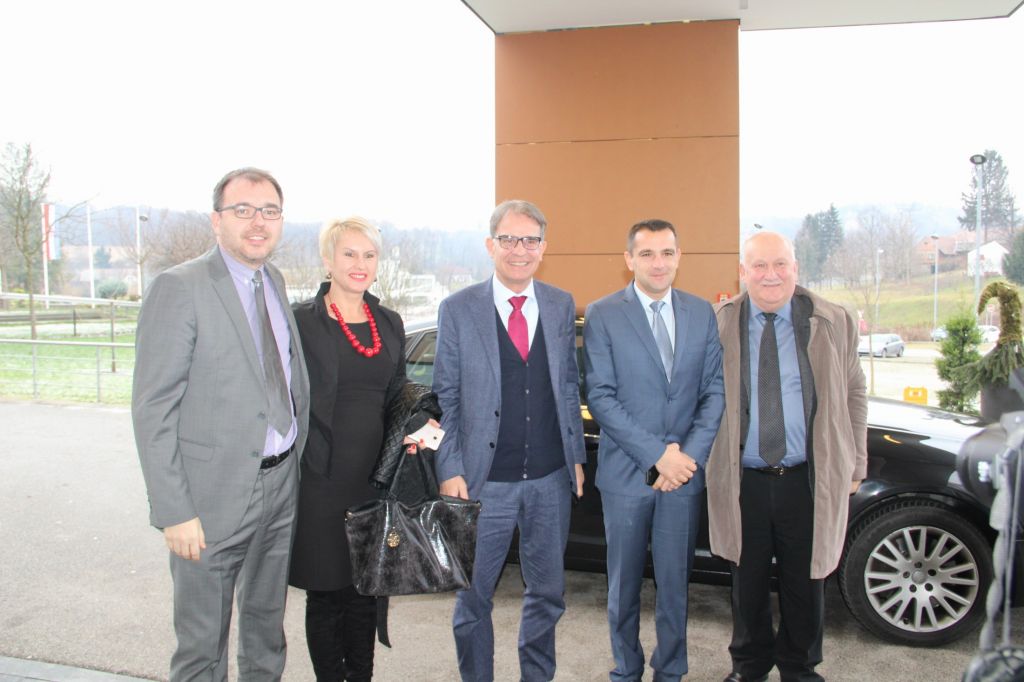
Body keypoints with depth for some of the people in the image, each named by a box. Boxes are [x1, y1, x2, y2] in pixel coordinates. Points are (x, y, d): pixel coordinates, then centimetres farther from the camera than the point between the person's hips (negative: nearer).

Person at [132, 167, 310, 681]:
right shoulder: (178, 288, -13)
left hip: (281, 484, 6)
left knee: (267, 624, 22)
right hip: (214, 496, -6)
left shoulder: (276, 283, 9)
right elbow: (152, 410, -15)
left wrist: (296, 458, 8)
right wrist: (174, 512, -18)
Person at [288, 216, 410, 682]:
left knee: (366, 592, 14)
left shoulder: (390, 323, 10)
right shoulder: (302, 320, -6)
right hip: (321, 480, -4)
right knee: (326, 594, 7)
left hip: (374, 478, 5)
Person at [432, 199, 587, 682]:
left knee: (547, 592, 16)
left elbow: (570, 385, 10)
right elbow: (444, 398, -4)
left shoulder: (562, 307, 5)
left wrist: (577, 456, 7)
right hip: (485, 482, -3)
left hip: (551, 479, 3)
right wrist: (450, 470, -9)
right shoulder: (458, 310, -5)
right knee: (473, 597, 11)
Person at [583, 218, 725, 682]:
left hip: (685, 471, 2)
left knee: (675, 582, 12)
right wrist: (657, 454, -15)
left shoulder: (701, 313, 6)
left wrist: (689, 455, -9)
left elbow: (714, 391, 4)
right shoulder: (602, 315, -5)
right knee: (624, 585, 12)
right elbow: (600, 396, -10)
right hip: (626, 472, -2)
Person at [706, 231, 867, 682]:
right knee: (748, 585, 15)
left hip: (809, 481, 1)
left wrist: (855, 465, 6)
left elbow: (853, 396, 7)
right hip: (741, 481, 0)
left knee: (805, 585, 14)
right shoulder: (718, 325, -2)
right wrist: (701, 460, -1)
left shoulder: (834, 323, 0)